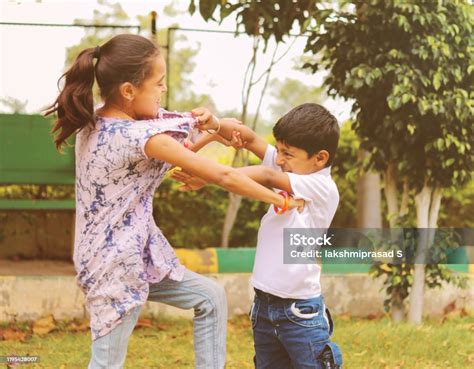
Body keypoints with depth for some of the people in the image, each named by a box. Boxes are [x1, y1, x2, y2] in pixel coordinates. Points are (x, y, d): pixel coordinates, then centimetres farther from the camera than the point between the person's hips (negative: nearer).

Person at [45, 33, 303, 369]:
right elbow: (222, 177, -18)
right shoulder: (142, 136, -23)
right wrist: (279, 200, -7)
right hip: (116, 265, -9)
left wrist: (205, 136, 5)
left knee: (211, 297, 16)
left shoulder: (93, 123, 2)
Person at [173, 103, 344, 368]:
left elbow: (266, 176, -24)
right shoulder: (293, 168, 5)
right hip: (264, 306, 7)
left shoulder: (324, 189, -15)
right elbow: (250, 138, 3)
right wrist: (215, 125, -17)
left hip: (300, 312, -7)